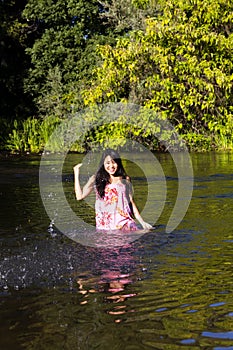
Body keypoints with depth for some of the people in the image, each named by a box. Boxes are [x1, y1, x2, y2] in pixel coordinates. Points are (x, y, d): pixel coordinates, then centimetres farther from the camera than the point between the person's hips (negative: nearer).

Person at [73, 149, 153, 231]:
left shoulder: (125, 180, 14)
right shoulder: (96, 179, 12)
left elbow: (131, 203, 16)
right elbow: (80, 196, 5)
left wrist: (142, 222, 9)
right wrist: (76, 172, 7)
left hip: (125, 224, 0)